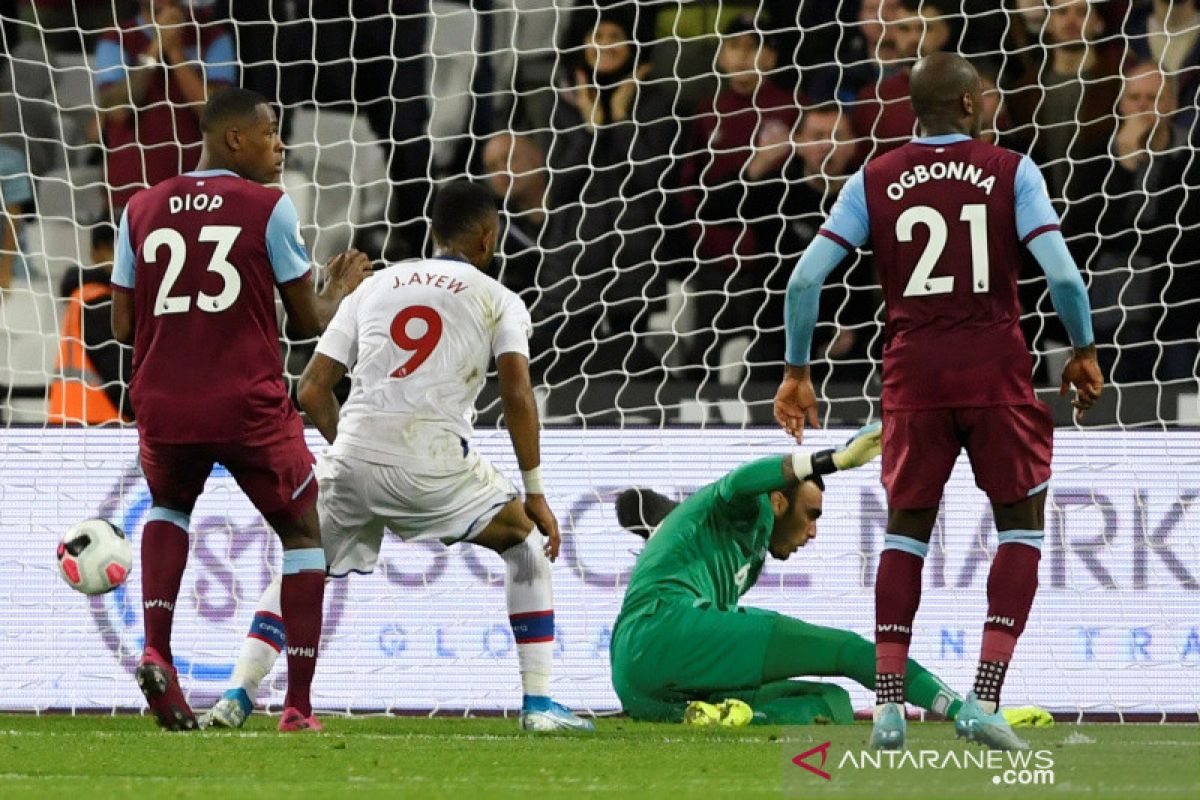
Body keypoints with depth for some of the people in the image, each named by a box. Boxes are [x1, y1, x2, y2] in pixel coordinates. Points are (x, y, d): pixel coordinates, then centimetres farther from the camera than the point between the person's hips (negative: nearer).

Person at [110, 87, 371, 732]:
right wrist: (343, 289, 23)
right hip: (249, 408, -4)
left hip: (162, 406, 4)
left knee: (170, 506, 33)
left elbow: (123, 326, 10)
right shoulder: (269, 208, -2)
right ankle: (298, 705, 6)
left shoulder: (141, 210, 8)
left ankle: (156, 650, 9)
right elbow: (309, 321, 3)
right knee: (303, 533, 15)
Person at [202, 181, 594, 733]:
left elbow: (312, 389, 16)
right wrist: (535, 494, 3)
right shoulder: (498, 300, 12)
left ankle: (237, 696, 8)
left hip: (353, 458, 3)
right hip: (436, 462, -3)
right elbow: (517, 396, -2)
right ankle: (538, 704, 10)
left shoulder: (373, 287, 21)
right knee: (528, 545, 18)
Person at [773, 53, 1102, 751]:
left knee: (906, 529, 16)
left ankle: (888, 703, 7)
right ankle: (985, 699, -2)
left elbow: (806, 279, -1)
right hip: (997, 373, -2)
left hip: (913, 377, 2)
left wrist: (797, 370, 10)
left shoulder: (874, 182, 5)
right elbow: (1064, 275, -11)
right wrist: (1084, 351, 6)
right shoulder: (1011, 172, -1)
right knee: (1022, 526, 11)